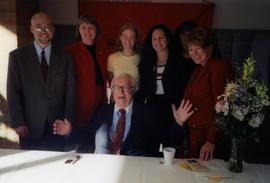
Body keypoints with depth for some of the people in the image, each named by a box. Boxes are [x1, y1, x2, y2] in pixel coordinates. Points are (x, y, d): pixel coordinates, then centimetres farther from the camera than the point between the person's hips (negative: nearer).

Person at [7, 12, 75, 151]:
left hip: (57, 126, 1)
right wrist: (17, 123, -8)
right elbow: (13, 92, -2)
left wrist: (67, 120, -2)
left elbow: (70, 91, 4)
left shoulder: (64, 57, 5)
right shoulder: (17, 56, 1)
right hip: (30, 127, -1)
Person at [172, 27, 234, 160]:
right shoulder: (199, 69, 16)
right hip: (195, 135, 8)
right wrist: (180, 118, 4)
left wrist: (212, 141, -22)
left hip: (209, 136, -8)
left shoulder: (219, 66, -13)